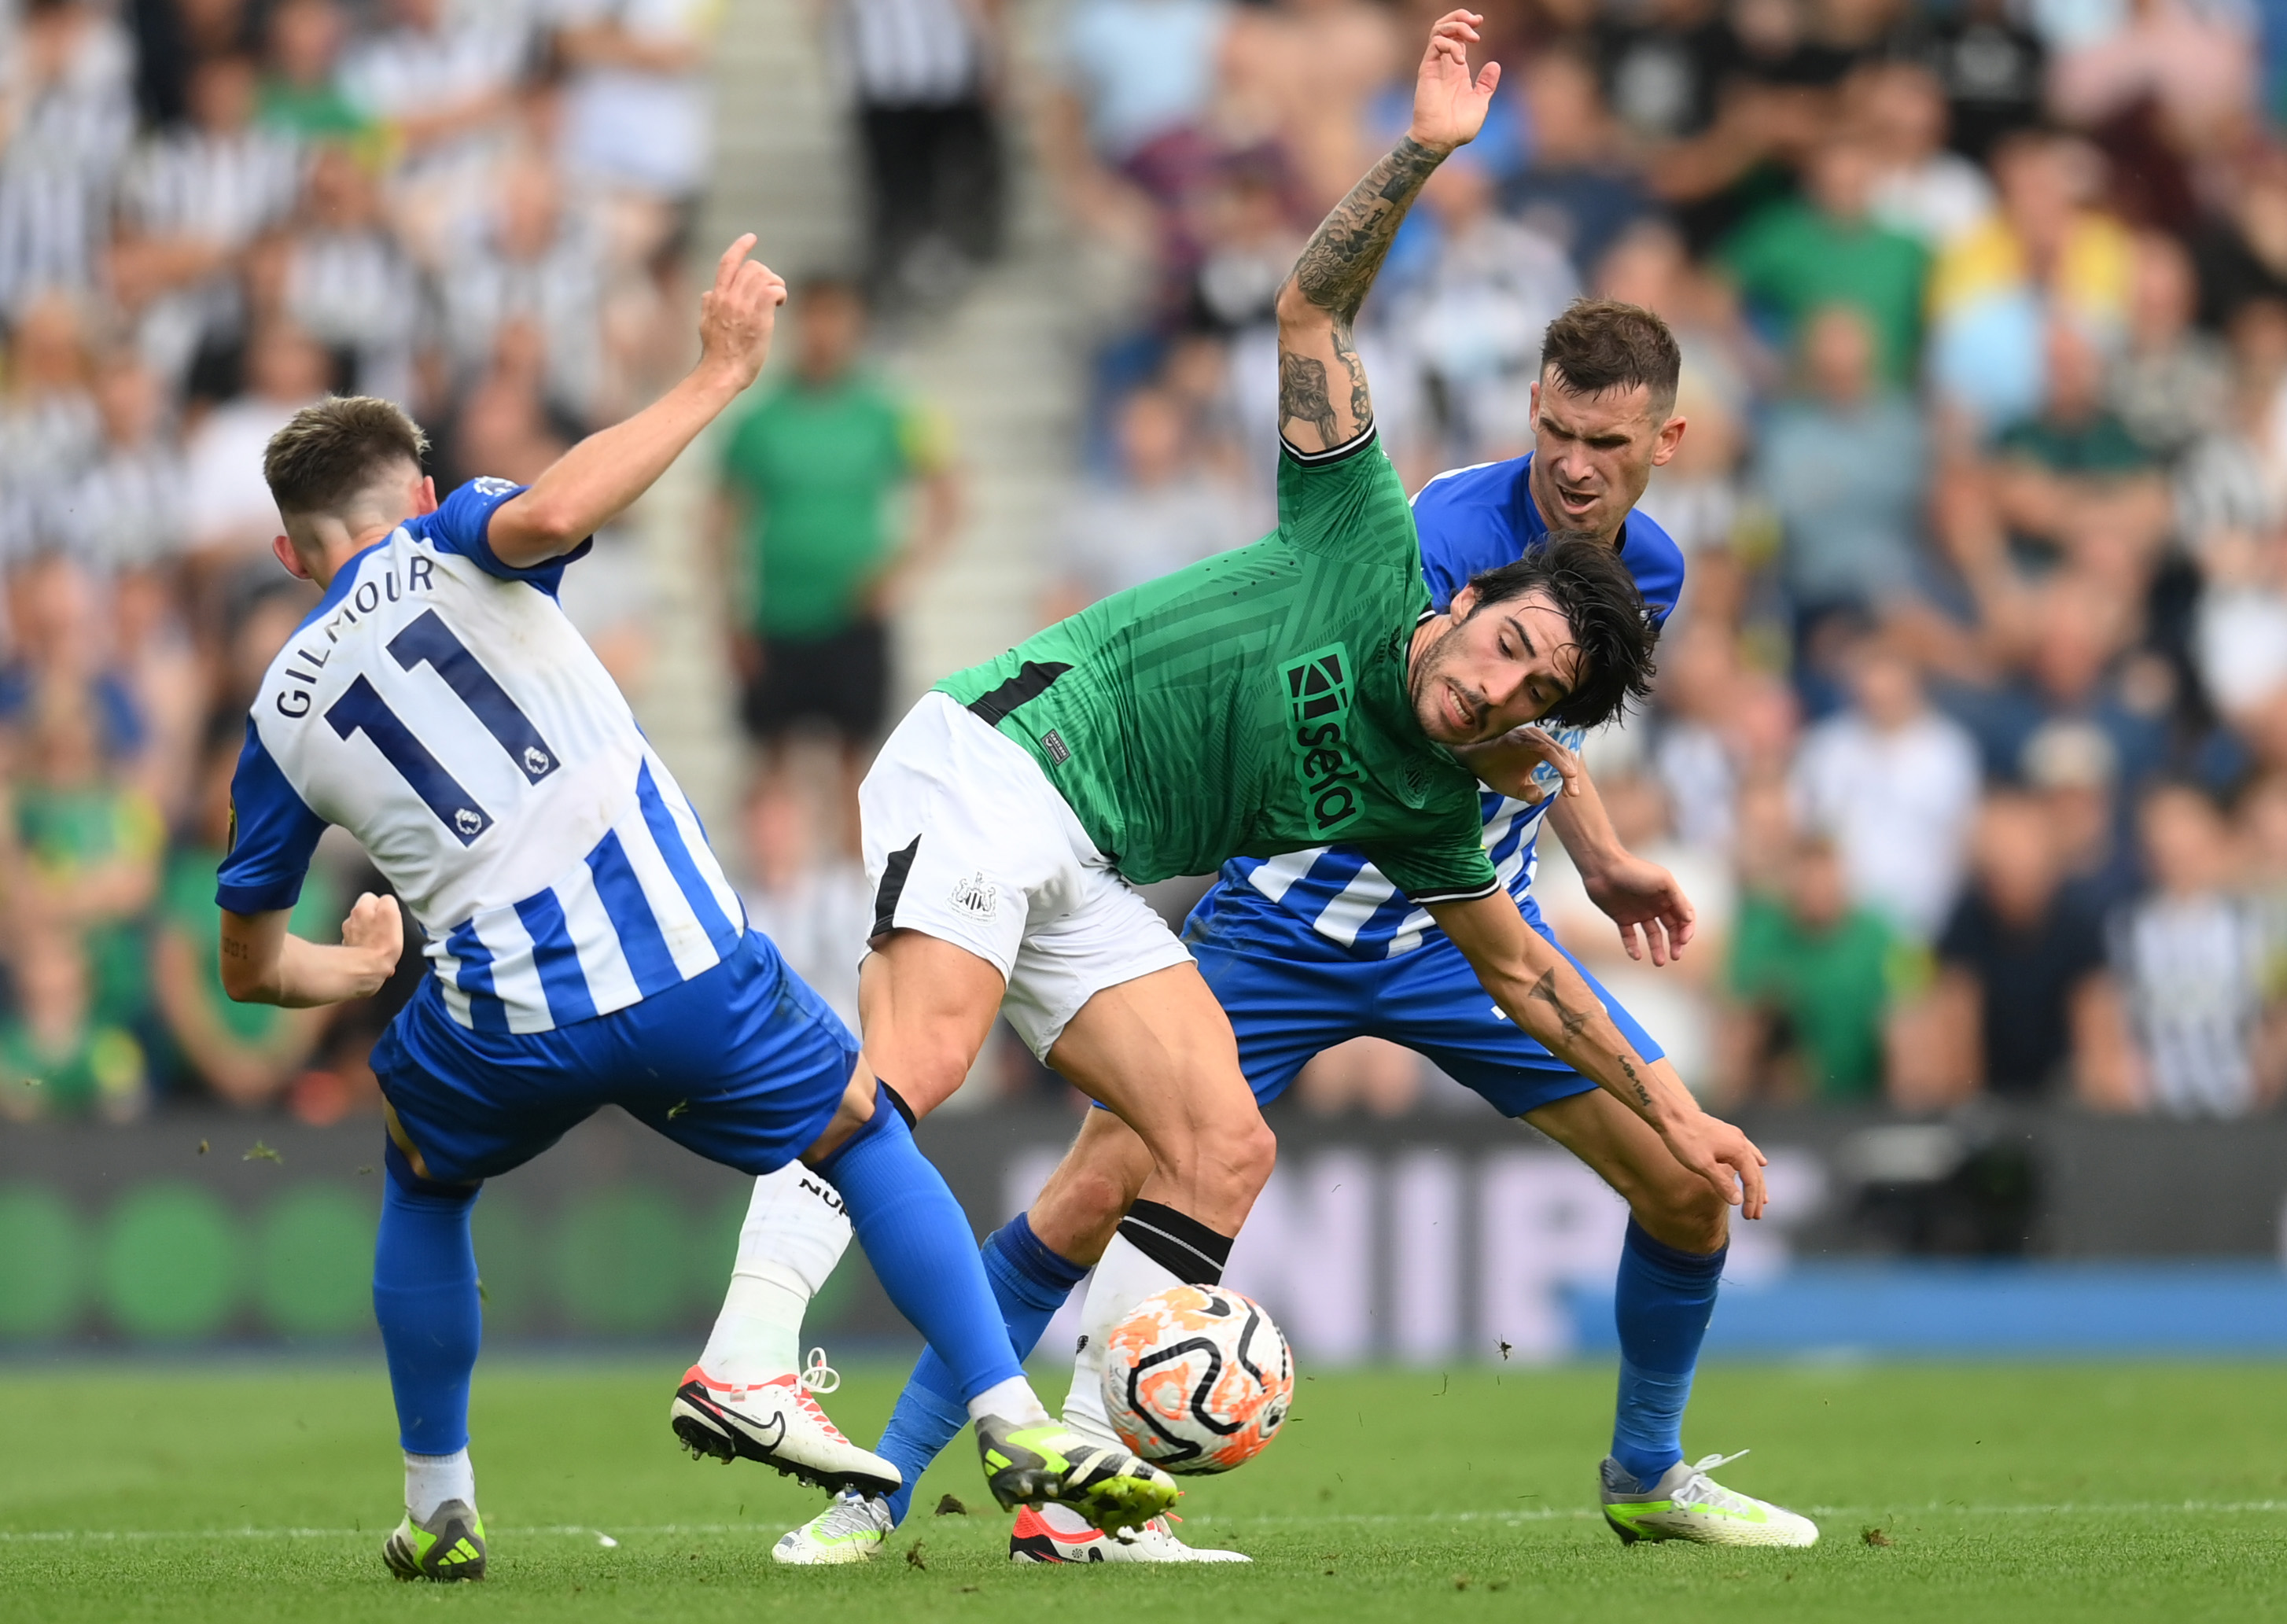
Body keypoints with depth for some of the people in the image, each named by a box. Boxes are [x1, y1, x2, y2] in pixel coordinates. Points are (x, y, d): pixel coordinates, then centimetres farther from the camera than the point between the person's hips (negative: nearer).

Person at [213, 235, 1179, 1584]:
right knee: (865, 1133, 22)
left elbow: (251, 965, 24)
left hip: (504, 1024, 2)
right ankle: (1019, 1432, 10)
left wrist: (354, 969, 46)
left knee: (426, 1181, 34)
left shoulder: (284, 714, 16)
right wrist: (716, 380, -12)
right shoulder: (448, 551, 8)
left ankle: (439, 1508, 30)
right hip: (688, 970, -2)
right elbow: (551, 513, -20)